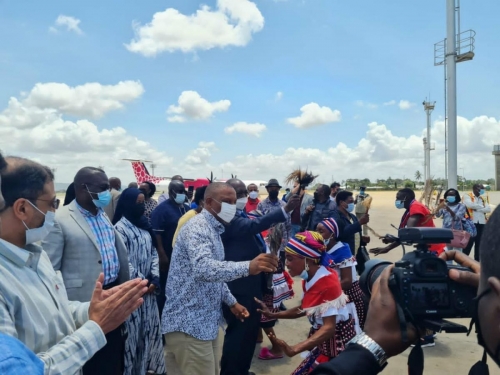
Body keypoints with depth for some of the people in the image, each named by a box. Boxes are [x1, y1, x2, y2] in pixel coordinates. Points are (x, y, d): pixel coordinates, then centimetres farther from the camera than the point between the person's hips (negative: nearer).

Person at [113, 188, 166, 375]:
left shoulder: (145, 225, 9)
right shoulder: (120, 228, -11)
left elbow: (153, 253, 8)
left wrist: (155, 278, -4)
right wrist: (142, 282, -13)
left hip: (149, 286, 7)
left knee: (150, 327, 13)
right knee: (132, 329, 3)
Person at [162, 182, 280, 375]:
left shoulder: (213, 229, 13)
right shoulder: (198, 227, -19)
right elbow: (204, 268, -37)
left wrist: (231, 302, 15)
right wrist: (248, 267, -48)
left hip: (205, 322, 10)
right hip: (188, 324, -10)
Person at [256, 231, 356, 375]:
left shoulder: (328, 282, -25)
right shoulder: (309, 279, 0)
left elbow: (329, 328, -32)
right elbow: (303, 309, 14)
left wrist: (294, 349, -43)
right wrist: (272, 314, 6)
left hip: (337, 340, -8)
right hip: (324, 341, 8)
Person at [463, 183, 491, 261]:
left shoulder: (483, 198, 18)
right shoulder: (467, 196, 1)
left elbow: (488, 209, 3)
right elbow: (470, 205, -19)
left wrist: (477, 208, -11)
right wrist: (482, 207, -5)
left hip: (481, 223, 6)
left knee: (479, 242, 9)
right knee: (468, 242, -5)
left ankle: (477, 261, 16)